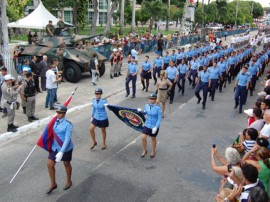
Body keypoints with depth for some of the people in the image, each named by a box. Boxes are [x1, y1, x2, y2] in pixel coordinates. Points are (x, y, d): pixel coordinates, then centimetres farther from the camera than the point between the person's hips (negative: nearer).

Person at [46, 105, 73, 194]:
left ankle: (69, 181, 42)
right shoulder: (55, 121, -4)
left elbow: (67, 139, -26)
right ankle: (53, 184, 23)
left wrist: (61, 152, -31)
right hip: (55, 147, 5)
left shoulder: (68, 124, -22)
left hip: (66, 148, -5)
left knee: (66, 164, 16)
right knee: (50, 164, 2)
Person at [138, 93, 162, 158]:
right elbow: (144, 112, 12)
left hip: (154, 126, -3)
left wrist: (156, 127, -24)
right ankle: (144, 151, 22)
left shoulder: (158, 108, -20)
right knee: (143, 138, -4)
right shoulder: (147, 106, -5)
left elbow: (159, 119, -17)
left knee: (153, 139, 15)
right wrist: (140, 111, -10)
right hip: (147, 125, 4)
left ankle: (153, 152, 39)